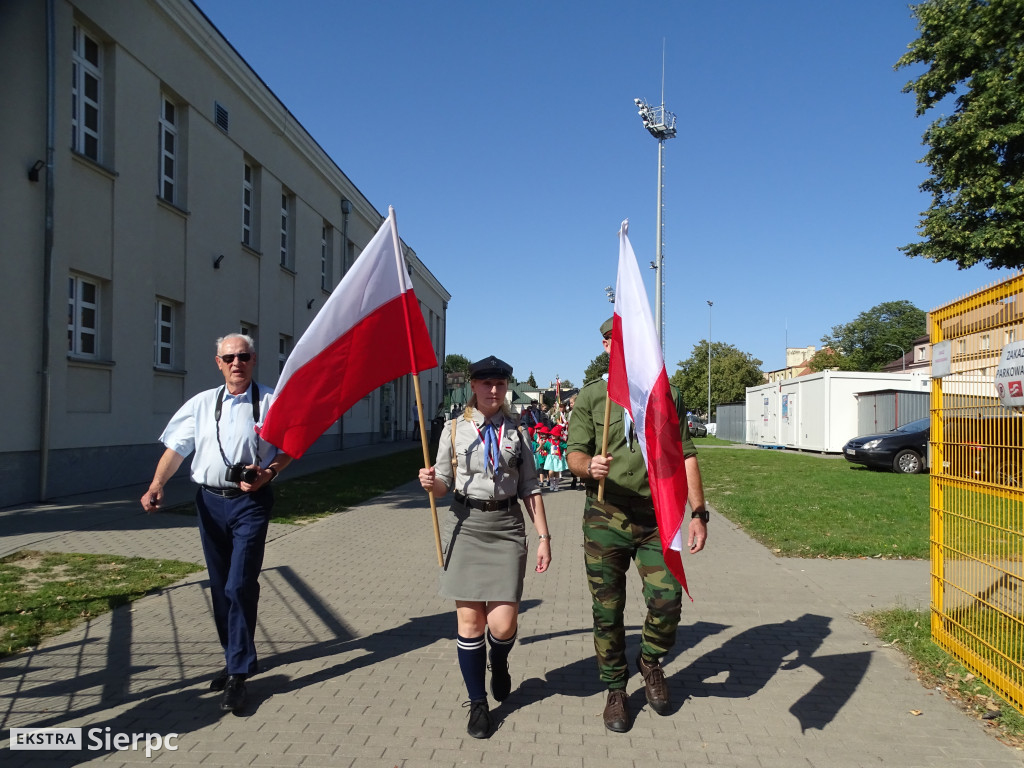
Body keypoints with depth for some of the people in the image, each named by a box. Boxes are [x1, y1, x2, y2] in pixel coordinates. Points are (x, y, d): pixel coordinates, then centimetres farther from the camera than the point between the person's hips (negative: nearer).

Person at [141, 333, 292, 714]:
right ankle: (235, 658, 30)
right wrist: (157, 484, -11)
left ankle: (237, 675, 0)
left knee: (240, 586, -9)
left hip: (250, 502, -4)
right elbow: (176, 447, 4)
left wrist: (270, 472, -15)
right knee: (220, 587, 13)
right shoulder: (202, 403, 8)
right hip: (210, 500, 4)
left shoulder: (270, 401, -1)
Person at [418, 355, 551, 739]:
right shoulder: (454, 429, 5)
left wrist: (543, 537, 3)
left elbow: (530, 489, 7)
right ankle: (478, 704, 22)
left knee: (503, 623, -5)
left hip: (506, 526, 0)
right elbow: (444, 485, 9)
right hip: (466, 524, 0)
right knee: (469, 621, 3)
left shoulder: (516, 431, 7)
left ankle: (498, 664, 32)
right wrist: (430, 482, -15)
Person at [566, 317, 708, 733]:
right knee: (607, 610, 5)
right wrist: (589, 466, -24)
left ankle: (651, 661, 24)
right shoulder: (590, 396, 4)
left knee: (667, 600, -8)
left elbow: (685, 456, 9)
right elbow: (575, 453, 0)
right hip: (605, 517, 0)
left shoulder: (668, 395, 8)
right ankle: (616, 690, 26)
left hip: (657, 516, 1)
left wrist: (698, 513, 3)